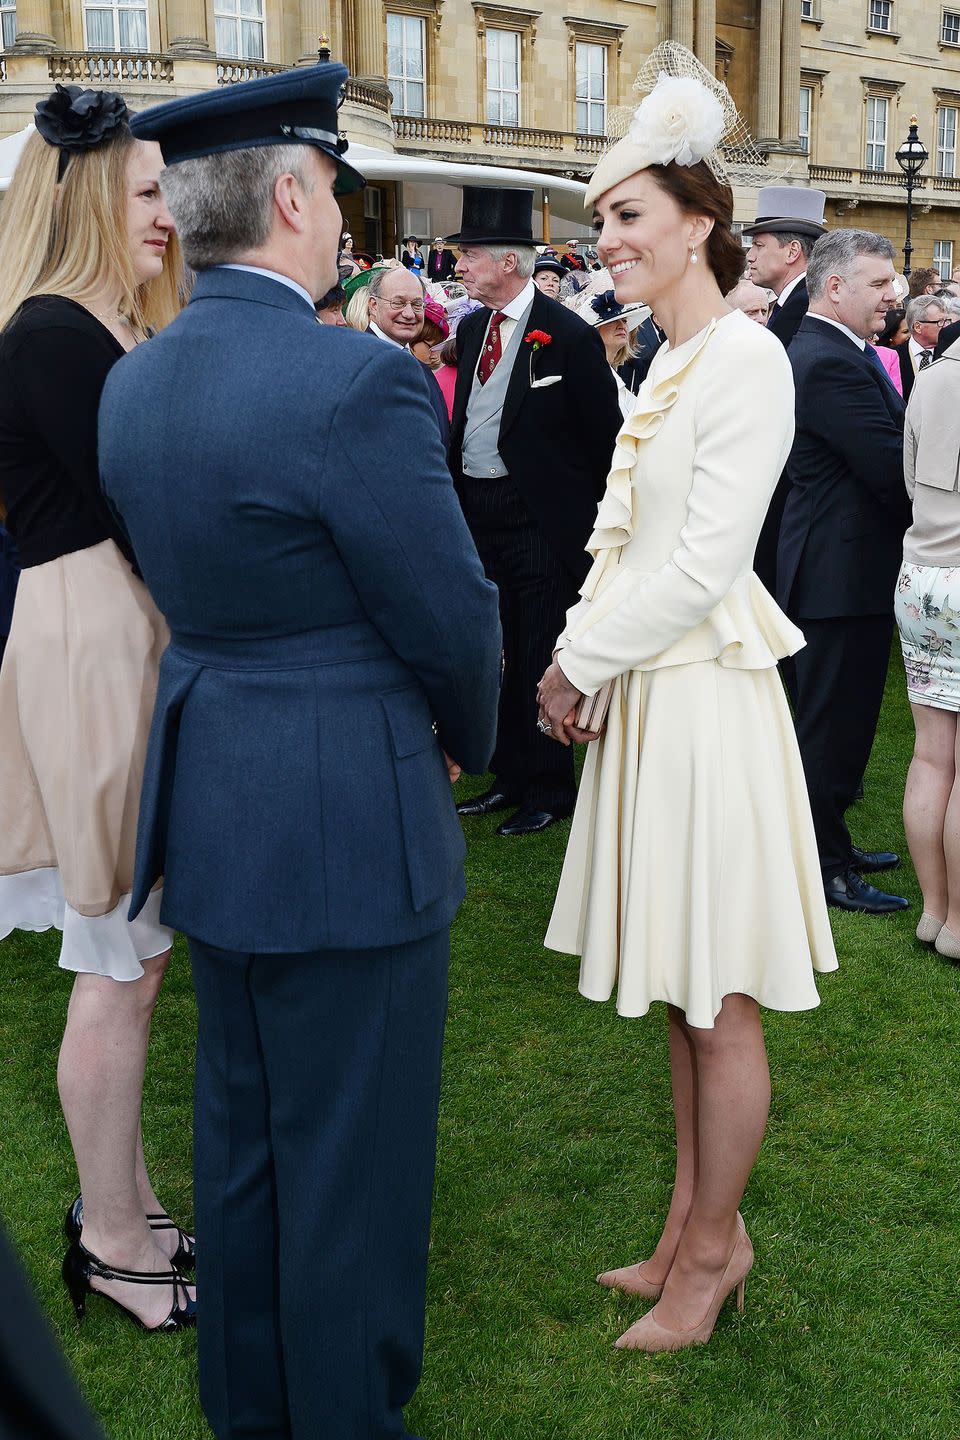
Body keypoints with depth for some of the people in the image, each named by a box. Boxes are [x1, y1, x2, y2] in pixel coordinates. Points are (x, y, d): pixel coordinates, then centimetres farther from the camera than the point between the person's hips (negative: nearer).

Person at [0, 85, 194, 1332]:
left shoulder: (114, 330, 15)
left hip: (138, 638, 9)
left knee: (135, 952, 16)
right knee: (122, 963, 1)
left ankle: (117, 1200, 32)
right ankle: (114, 1243, 19)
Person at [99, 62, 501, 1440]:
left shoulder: (134, 381, 4)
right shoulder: (356, 377, -21)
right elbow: (453, 617, -15)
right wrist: (462, 739, 5)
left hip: (208, 807, 8)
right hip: (347, 823, -8)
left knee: (239, 1132, 22)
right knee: (351, 1158, 8)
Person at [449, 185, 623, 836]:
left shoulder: (568, 335, -12)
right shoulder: (473, 327, 10)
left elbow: (604, 434, -9)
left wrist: (587, 510, -7)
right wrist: (459, 489, 13)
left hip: (541, 520, -7)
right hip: (478, 510, 7)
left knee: (539, 658, 2)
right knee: (496, 652, 14)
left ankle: (550, 786, 17)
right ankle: (511, 775, 28)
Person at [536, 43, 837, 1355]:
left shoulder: (746, 359, -13)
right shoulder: (669, 360, 14)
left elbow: (706, 561, -19)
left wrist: (583, 660, -10)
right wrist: (581, 657, 3)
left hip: (707, 700, -9)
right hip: (644, 693, 9)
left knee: (720, 1001, 3)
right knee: (678, 991, 16)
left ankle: (715, 1249, 19)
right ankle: (693, 1225, 30)